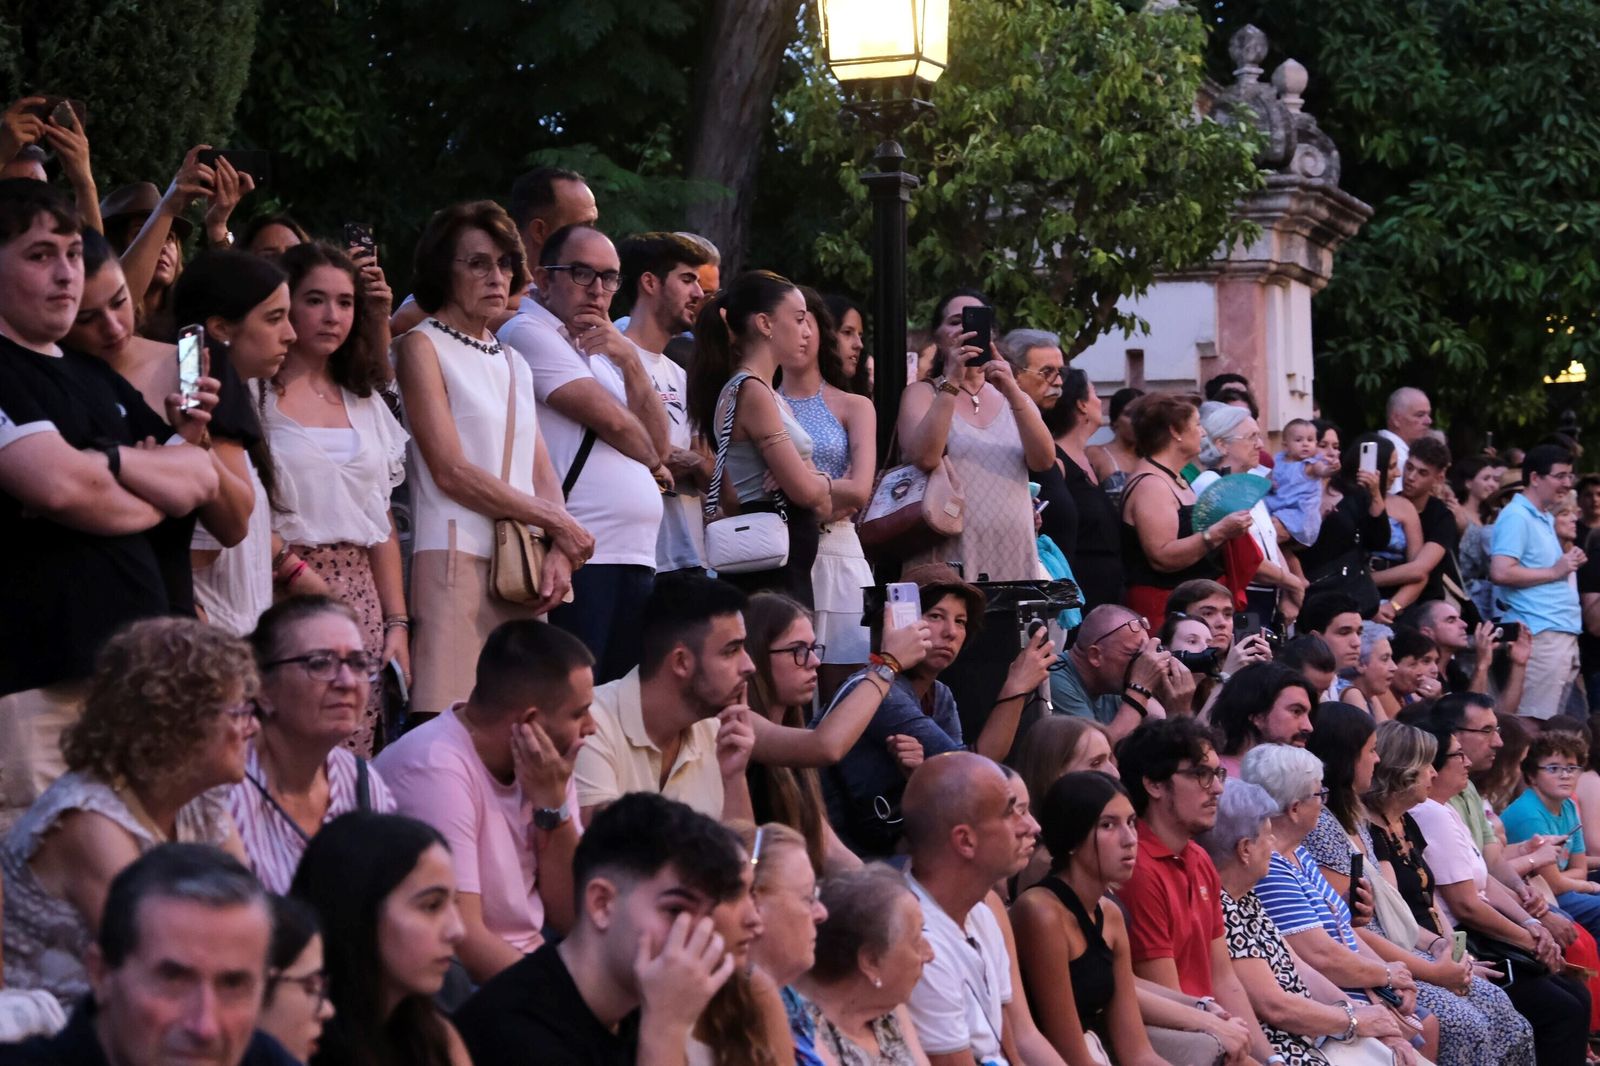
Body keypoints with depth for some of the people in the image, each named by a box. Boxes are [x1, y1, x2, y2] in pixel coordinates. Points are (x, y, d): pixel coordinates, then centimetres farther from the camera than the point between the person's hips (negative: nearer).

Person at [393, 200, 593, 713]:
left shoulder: (513, 364, 22)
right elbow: (451, 472, -8)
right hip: (457, 560, -7)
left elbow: (544, 477, 15)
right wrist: (558, 524, -4)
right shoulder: (422, 347, 1)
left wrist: (557, 555, -4)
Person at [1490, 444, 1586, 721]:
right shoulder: (1516, 517, -10)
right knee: (1534, 723, -12)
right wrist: (1555, 571, -13)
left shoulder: (1546, 519, 19)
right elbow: (1500, 573, -20)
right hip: (1540, 633, -10)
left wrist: (1569, 563, 10)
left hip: (1564, 633, 10)